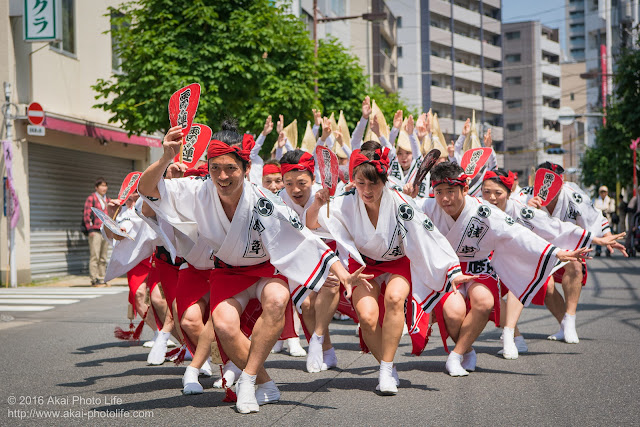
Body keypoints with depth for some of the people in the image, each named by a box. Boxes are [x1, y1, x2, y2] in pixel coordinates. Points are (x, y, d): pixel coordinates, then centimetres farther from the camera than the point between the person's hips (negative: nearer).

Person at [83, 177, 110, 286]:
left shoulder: (108, 200, 18)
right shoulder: (91, 198, -1)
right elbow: (86, 215, -5)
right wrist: (90, 229, -12)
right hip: (95, 232, -6)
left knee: (103, 258, 8)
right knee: (94, 256, -9)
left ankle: (102, 279, 12)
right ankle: (94, 280, -8)